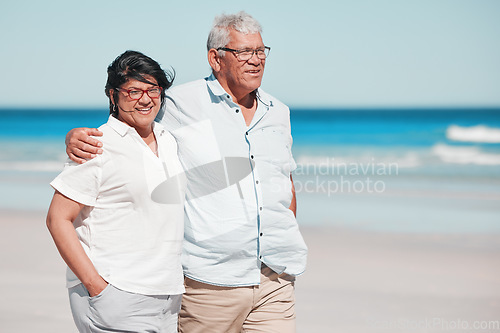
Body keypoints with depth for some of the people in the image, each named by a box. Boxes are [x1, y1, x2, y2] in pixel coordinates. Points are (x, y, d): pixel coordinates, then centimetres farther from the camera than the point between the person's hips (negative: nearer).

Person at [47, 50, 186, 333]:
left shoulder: (169, 140, 14)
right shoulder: (98, 147, -7)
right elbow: (58, 219, -9)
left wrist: (181, 276, 16)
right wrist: (95, 285, -16)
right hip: (116, 297, -6)